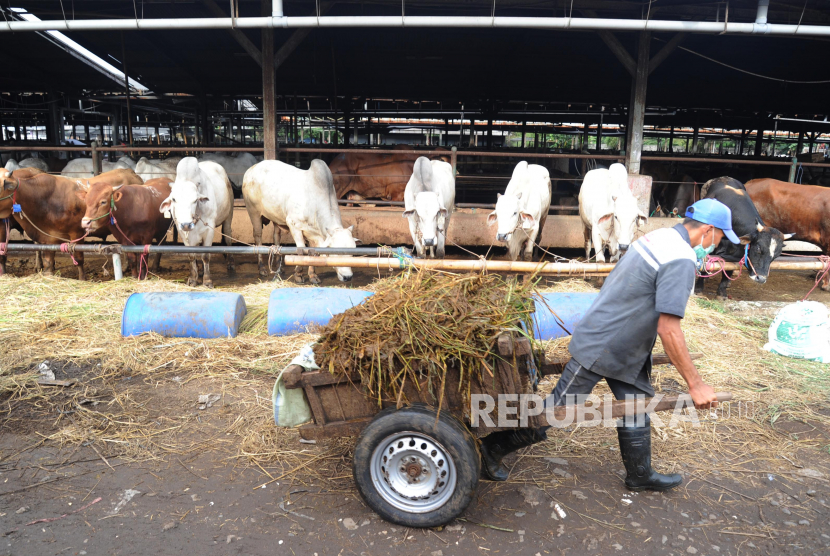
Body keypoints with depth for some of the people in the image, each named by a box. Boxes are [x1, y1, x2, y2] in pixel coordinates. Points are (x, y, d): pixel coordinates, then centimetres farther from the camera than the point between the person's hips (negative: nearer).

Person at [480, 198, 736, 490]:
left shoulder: (659, 236, 8)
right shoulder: (681, 261, -21)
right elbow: (668, 330, -25)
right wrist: (696, 384, -17)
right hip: (602, 348, -10)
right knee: (560, 407, -1)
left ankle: (640, 474, 36)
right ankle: (493, 446, 12)